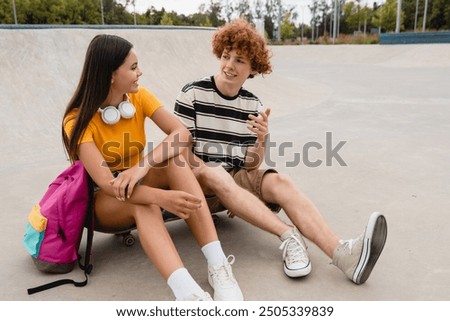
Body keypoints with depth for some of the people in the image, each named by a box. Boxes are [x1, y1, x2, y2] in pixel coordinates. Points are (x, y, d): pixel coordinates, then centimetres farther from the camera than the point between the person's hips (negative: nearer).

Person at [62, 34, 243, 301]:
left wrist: (144, 165, -39)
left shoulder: (140, 97, -7)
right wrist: (162, 197, -50)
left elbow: (182, 133, -22)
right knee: (143, 205, -39)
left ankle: (218, 264, -38)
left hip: (137, 185, 4)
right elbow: (106, 183, -34)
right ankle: (188, 292, -56)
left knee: (174, 161, -29)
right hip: (98, 200, -3)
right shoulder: (79, 120, -21)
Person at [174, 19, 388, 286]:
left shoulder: (253, 105, 3)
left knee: (279, 182, -26)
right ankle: (289, 236, -38)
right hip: (199, 182, -2)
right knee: (216, 174, -37)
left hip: (237, 178, 3)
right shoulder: (193, 94, -6)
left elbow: (252, 166, 0)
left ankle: (342, 254, -44)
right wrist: (206, 169, -19)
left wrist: (261, 140, -19)